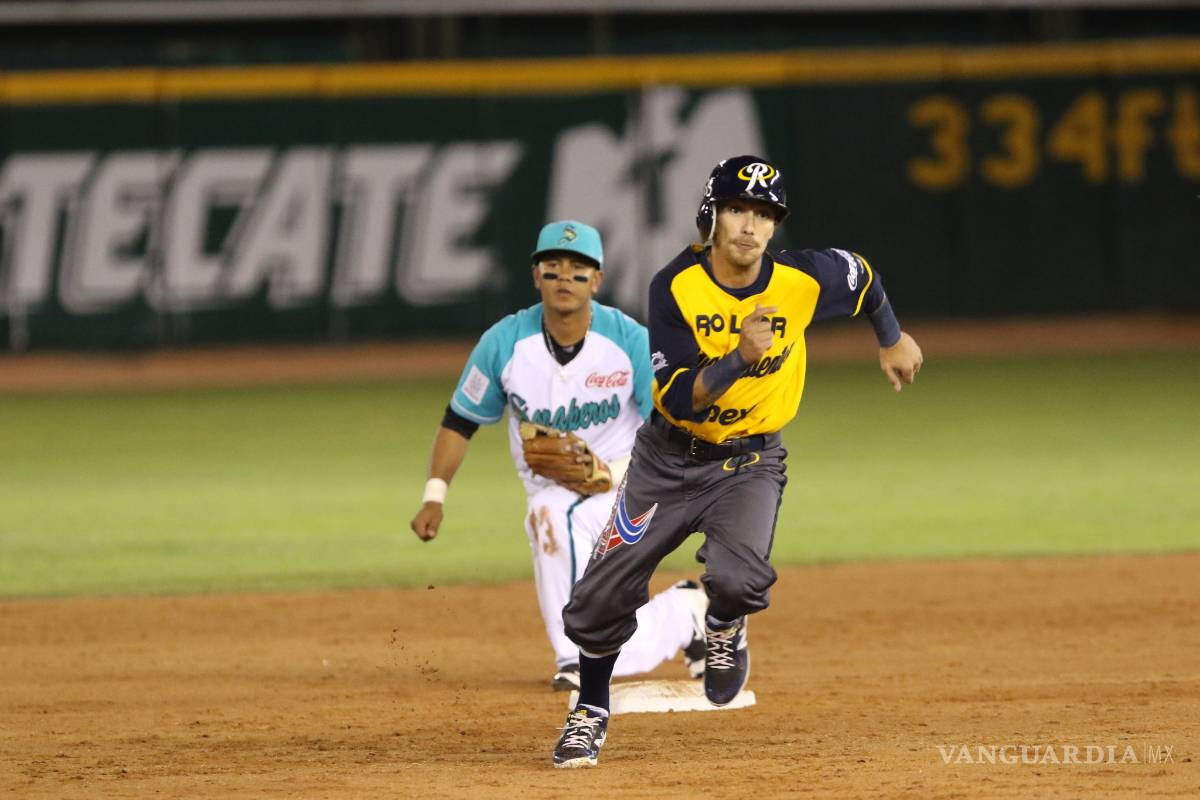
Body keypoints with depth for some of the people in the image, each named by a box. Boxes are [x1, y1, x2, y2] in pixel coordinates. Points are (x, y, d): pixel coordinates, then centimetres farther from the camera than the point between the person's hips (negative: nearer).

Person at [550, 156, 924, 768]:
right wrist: (740, 356, -38)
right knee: (602, 596, -1)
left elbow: (862, 276, 10)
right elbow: (679, 400, -24)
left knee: (738, 578, -28)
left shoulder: (801, 280, -14)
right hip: (670, 459, 0)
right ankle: (591, 711, 27)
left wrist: (892, 341, 23)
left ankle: (724, 627, 10)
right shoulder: (676, 287, -19)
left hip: (750, 464, 0)